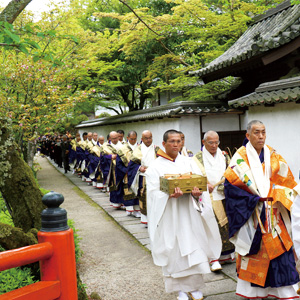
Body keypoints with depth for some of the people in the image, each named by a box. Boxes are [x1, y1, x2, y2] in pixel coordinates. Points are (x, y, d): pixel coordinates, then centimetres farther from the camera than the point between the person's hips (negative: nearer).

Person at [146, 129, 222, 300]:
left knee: (194, 249, 3)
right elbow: (154, 192, -8)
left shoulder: (188, 162, 11)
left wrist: (197, 193, -19)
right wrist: (169, 195, -27)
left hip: (189, 213, 3)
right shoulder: (156, 166, 1)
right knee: (174, 251, 2)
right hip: (170, 215, -2)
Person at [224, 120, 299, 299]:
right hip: (250, 212, -4)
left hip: (272, 210, 4)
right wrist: (253, 199, -14)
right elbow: (231, 183, -11)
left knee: (279, 246, 3)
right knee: (252, 248, 1)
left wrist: (276, 199, -6)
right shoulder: (240, 157, -5)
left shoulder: (273, 155, 8)